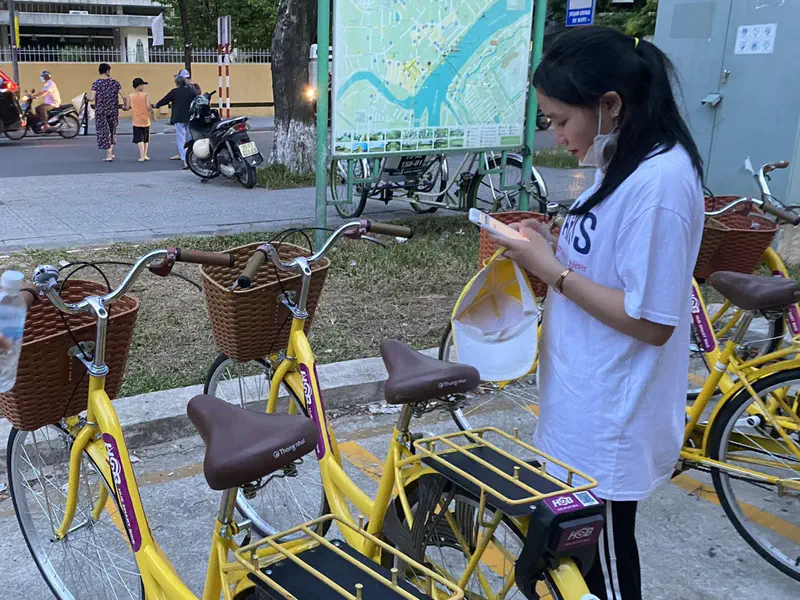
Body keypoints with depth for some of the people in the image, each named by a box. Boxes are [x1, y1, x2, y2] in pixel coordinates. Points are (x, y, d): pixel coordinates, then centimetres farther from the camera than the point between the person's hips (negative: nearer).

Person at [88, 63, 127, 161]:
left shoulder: (96, 83, -6)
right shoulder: (115, 82, -1)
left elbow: (91, 98, -14)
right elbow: (124, 97, -7)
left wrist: (88, 97, 8)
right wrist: (125, 105, 11)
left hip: (100, 111, -2)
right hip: (113, 111, 2)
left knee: (103, 132, 4)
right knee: (112, 131, 19)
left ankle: (109, 154, -3)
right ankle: (111, 152, 19)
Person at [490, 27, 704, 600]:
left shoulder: (660, 181, -26)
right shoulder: (624, 163, 6)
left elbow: (651, 321, -26)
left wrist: (551, 270, -22)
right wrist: (554, 246, 0)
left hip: (611, 421, -9)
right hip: (585, 402, 9)